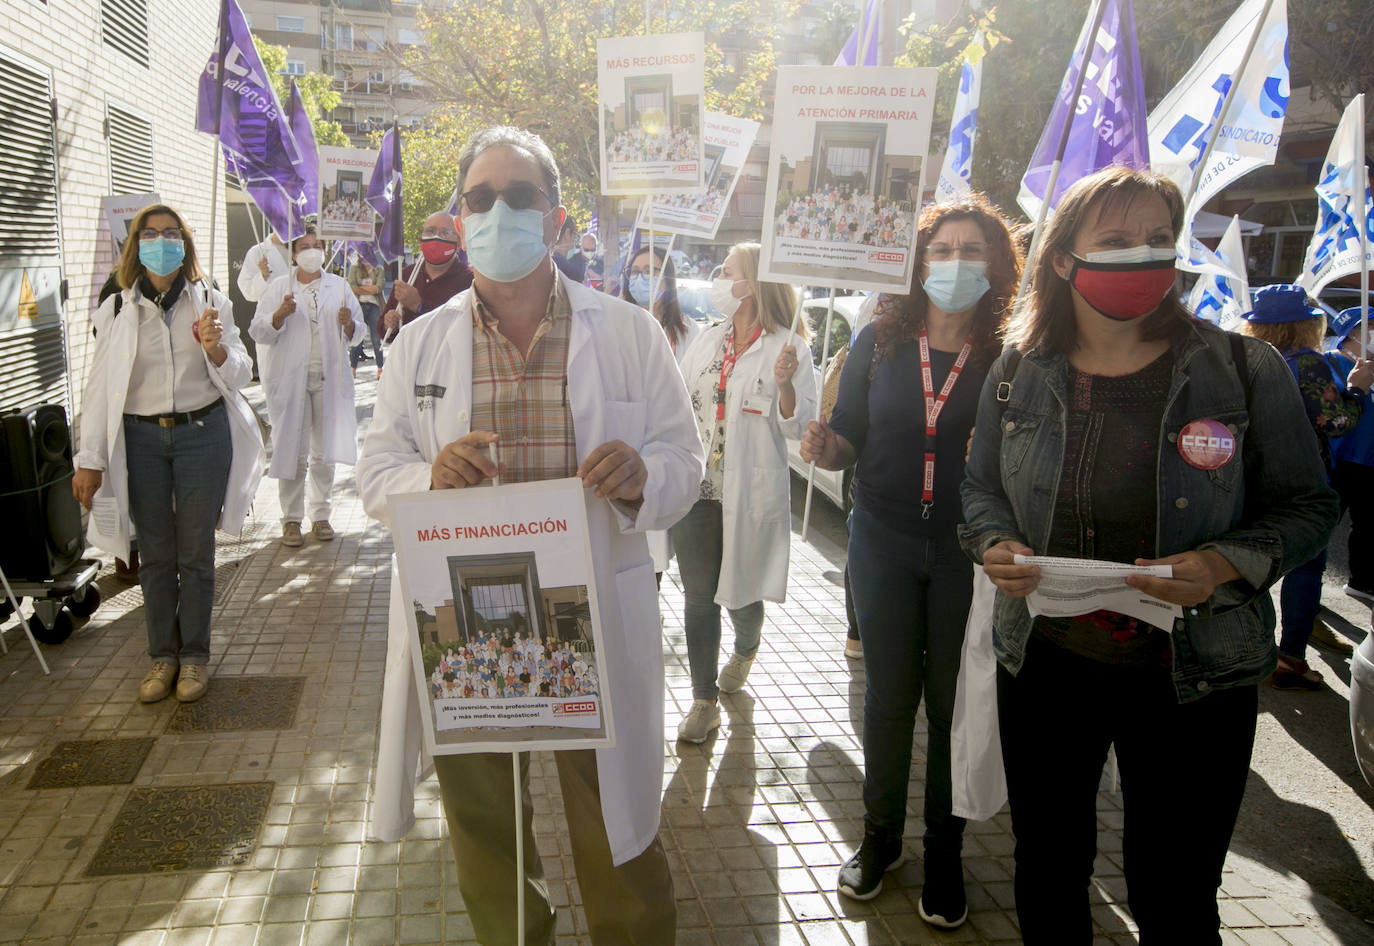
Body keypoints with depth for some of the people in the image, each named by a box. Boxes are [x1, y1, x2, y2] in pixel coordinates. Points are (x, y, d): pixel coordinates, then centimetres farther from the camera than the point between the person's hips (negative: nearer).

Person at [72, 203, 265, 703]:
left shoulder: (210, 303, 2)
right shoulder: (117, 310, 3)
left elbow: (239, 377, 3)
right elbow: (99, 386, 3)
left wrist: (216, 348, -20)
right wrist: (90, 460, 1)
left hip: (202, 433, -1)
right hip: (141, 440, 1)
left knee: (196, 552, 6)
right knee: (156, 554, 8)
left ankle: (194, 655, 19)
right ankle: (162, 656, 22)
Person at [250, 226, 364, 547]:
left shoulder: (339, 286, 11)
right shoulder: (279, 287, 6)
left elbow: (357, 332, 10)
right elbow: (258, 331, -1)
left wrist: (348, 323, -12)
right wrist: (280, 314, -19)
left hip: (329, 379, 2)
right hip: (290, 379, -2)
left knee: (324, 452, 7)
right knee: (292, 452, 0)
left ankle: (321, 515, 18)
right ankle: (291, 519, 8)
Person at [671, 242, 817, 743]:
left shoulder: (785, 348, -8)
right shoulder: (707, 340, 9)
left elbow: (798, 426, -11)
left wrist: (785, 384, -28)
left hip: (749, 495, -4)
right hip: (696, 489, 4)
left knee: (740, 594, 12)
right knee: (698, 597, 5)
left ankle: (745, 649, 47)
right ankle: (704, 701, 18)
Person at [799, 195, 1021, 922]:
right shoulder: (880, 341, -2)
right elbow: (850, 438, 2)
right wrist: (825, 448, -20)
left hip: (967, 553, -1)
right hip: (884, 542, 2)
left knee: (953, 703, 11)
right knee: (888, 697, 12)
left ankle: (944, 852, 29)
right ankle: (880, 834, 31)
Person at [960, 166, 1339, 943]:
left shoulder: (1245, 370, -8)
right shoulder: (1019, 374, -1)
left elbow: (1307, 505, -2)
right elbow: (981, 486, 11)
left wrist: (1224, 565, -20)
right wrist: (994, 545, -10)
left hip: (1194, 675, -2)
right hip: (1043, 659, 3)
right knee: (1047, 876, 18)